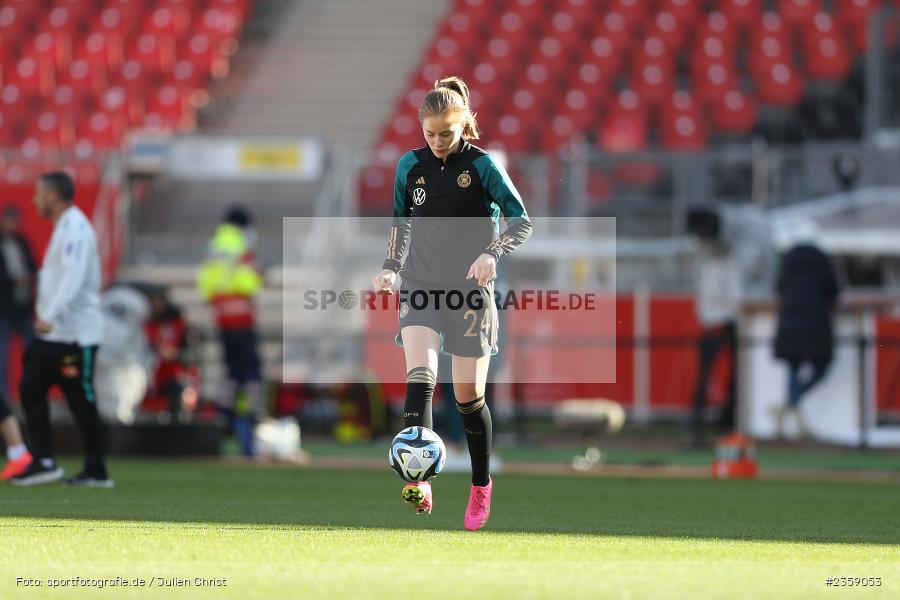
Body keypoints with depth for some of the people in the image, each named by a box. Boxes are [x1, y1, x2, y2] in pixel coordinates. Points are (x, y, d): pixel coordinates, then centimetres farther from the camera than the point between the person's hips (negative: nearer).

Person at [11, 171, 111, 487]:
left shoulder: (75, 229, -15)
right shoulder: (63, 228, 16)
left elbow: (73, 278, -27)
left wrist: (50, 316, -35)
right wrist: (45, 317, 19)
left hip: (75, 333, -10)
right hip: (51, 332, 10)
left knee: (82, 401, -4)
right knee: (30, 389, 4)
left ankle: (96, 472, 3)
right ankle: (44, 462, 4)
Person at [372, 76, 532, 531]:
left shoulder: (482, 165, -5)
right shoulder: (410, 166, 5)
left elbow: (521, 221, -4)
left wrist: (493, 253, -21)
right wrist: (391, 267, 6)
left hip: (469, 291, -2)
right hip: (420, 286, 2)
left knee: (468, 397, 5)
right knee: (419, 377, -21)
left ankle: (481, 485, 27)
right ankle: (419, 481, -33)